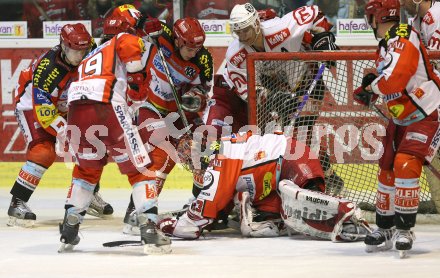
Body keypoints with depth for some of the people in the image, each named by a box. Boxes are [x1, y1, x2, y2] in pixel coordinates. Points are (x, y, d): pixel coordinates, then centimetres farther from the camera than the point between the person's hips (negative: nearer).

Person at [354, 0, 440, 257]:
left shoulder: (403, 39, -21)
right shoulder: (387, 43, 10)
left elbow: (394, 79, -33)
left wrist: (371, 88, -15)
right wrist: (370, 87, -3)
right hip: (401, 118, 10)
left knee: (405, 166, -22)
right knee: (388, 170, 12)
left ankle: (404, 230, -14)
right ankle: (385, 230, 25)